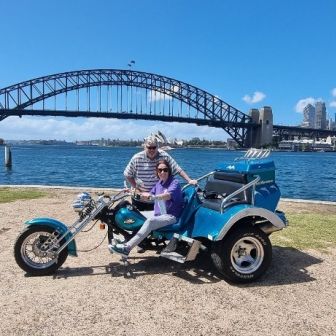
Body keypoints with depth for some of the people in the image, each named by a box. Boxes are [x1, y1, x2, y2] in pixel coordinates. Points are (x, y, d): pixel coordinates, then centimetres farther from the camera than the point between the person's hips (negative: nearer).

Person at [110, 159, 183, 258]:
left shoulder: (174, 182, -9)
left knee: (150, 221, -33)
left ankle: (127, 248, -35)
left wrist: (152, 196, -45)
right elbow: (150, 195, 21)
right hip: (159, 215, 9)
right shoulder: (159, 183, 14)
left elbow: (168, 195, -29)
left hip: (171, 216, -8)